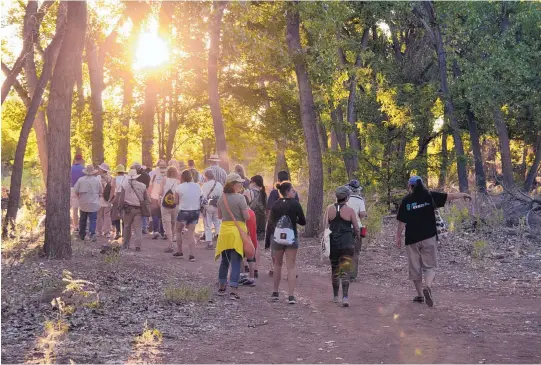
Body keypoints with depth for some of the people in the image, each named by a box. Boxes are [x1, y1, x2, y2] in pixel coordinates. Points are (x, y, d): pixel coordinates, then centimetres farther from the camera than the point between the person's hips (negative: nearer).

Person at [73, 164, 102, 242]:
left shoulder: (81, 180, -5)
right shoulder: (97, 180, -5)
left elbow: (75, 190, -4)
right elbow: (100, 191, 2)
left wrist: (79, 197, 14)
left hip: (83, 203, 2)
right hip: (93, 203, -2)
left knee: (82, 219, 16)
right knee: (93, 219, -1)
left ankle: (82, 235, 24)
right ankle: (92, 234, -20)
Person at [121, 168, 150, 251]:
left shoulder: (124, 185, -1)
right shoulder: (142, 186, 4)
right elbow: (147, 199, 8)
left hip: (128, 208, 0)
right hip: (138, 209, 0)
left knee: (127, 227, 14)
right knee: (138, 228, 0)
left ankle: (126, 244, 22)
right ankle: (138, 245, -8)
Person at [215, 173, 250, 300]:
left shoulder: (222, 197, 4)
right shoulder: (240, 198, -14)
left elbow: (219, 216, 12)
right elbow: (246, 217, -15)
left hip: (224, 231, 5)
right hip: (237, 232, -5)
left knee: (224, 261, 17)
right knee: (236, 262, -2)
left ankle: (221, 287, 25)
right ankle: (233, 290, -7)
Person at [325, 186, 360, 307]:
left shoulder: (330, 209, 0)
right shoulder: (350, 210, -6)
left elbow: (326, 227, 1)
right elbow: (356, 228, 0)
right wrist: (357, 235, 22)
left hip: (333, 242, 3)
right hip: (347, 242, -2)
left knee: (334, 269, 16)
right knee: (345, 271, -3)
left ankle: (335, 296, 25)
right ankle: (345, 297, -15)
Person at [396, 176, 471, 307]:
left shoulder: (406, 200, -3)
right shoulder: (430, 196, -1)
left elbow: (401, 221, -4)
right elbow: (449, 196, 7)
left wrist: (398, 237, 5)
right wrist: (463, 195, 23)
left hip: (412, 239, 0)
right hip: (428, 237, 0)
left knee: (415, 268, 12)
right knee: (429, 266, 4)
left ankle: (420, 295, 18)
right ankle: (427, 287, -22)